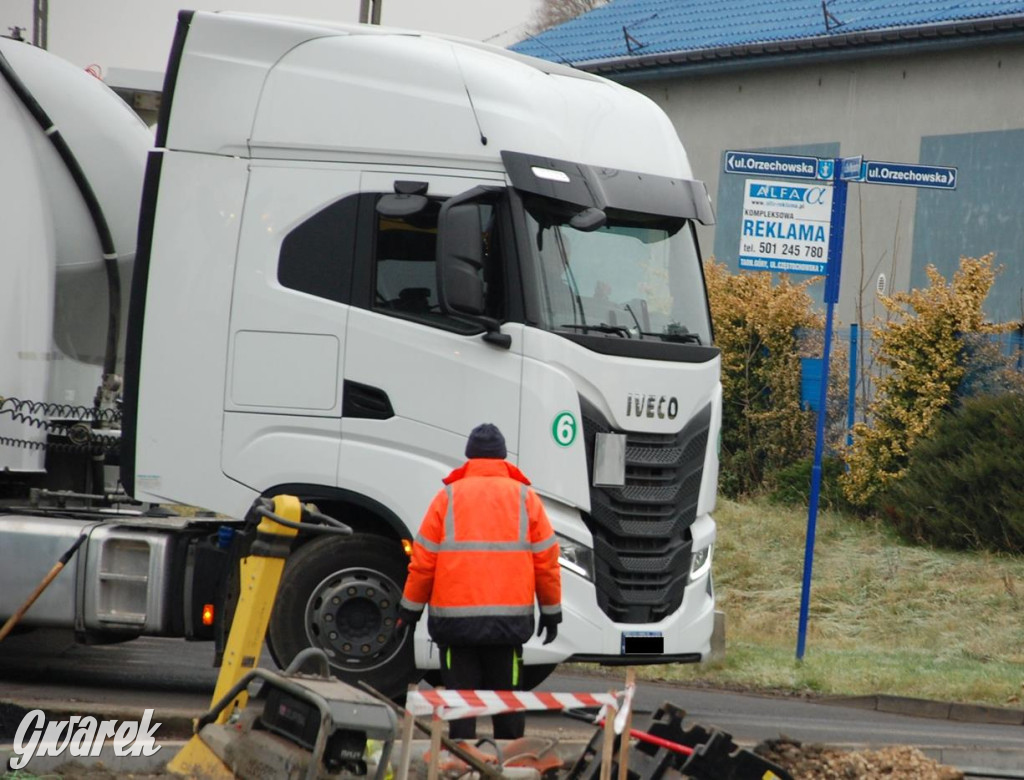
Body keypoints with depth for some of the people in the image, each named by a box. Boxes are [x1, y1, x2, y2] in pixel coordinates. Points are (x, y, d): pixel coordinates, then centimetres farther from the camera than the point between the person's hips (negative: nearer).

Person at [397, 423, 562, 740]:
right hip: (510, 619, 1)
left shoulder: (448, 497, 1)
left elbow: (424, 560, 0)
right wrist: (552, 610, 15)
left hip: (455, 617, -1)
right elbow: (547, 561, 6)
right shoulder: (525, 498, 5)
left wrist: (410, 607, 11)